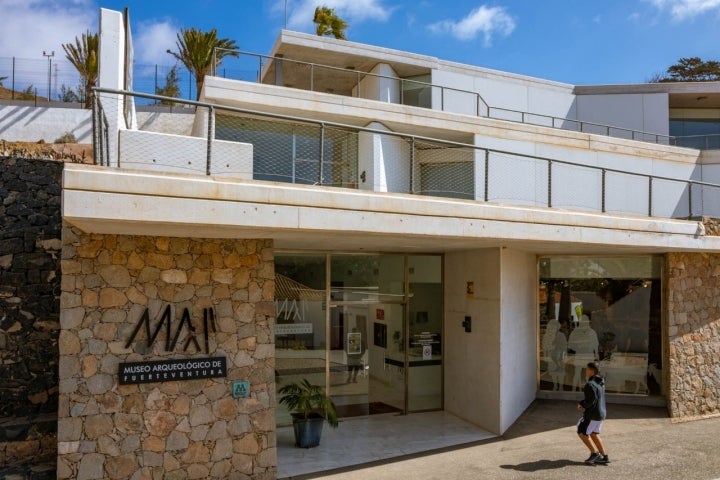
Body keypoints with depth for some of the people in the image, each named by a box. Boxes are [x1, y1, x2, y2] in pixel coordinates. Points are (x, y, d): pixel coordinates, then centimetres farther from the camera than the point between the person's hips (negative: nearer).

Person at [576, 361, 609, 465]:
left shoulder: (590, 385, -22)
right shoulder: (600, 383, 9)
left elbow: (591, 401, -25)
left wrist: (582, 405, -6)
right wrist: (582, 403, 6)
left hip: (593, 414, -9)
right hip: (601, 413, 9)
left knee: (582, 432, 5)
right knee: (594, 434, 19)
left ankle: (595, 453, 7)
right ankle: (604, 456, 22)